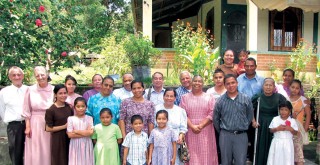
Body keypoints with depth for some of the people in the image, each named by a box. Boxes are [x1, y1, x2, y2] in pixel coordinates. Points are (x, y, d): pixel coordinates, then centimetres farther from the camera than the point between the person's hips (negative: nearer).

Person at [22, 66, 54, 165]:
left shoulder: (53, 90, -2)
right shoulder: (30, 90, -2)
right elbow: (27, 111, 2)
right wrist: (27, 127, -2)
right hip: (35, 124, 0)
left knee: (48, 151, 9)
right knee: (35, 153, 7)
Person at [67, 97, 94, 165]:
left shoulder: (89, 118, -1)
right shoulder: (71, 119, -2)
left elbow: (90, 132, -12)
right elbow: (70, 135, -9)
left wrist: (76, 131, -12)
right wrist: (85, 134, -11)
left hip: (86, 145, 1)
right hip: (75, 145, 0)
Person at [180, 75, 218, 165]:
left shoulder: (209, 97, 7)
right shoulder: (185, 97, 8)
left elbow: (212, 114, -3)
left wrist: (201, 126, -13)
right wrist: (192, 126, -13)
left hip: (205, 131, 0)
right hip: (190, 131, 0)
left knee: (205, 154, 2)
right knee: (192, 155, 2)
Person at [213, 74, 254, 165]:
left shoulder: (246, 99, -2)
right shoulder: (220, 101, -2)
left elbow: (250, 116, 10)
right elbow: (215, 118, 8)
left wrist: (243, 128, 11)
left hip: (241, 135, 0)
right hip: (225, 135, 0)